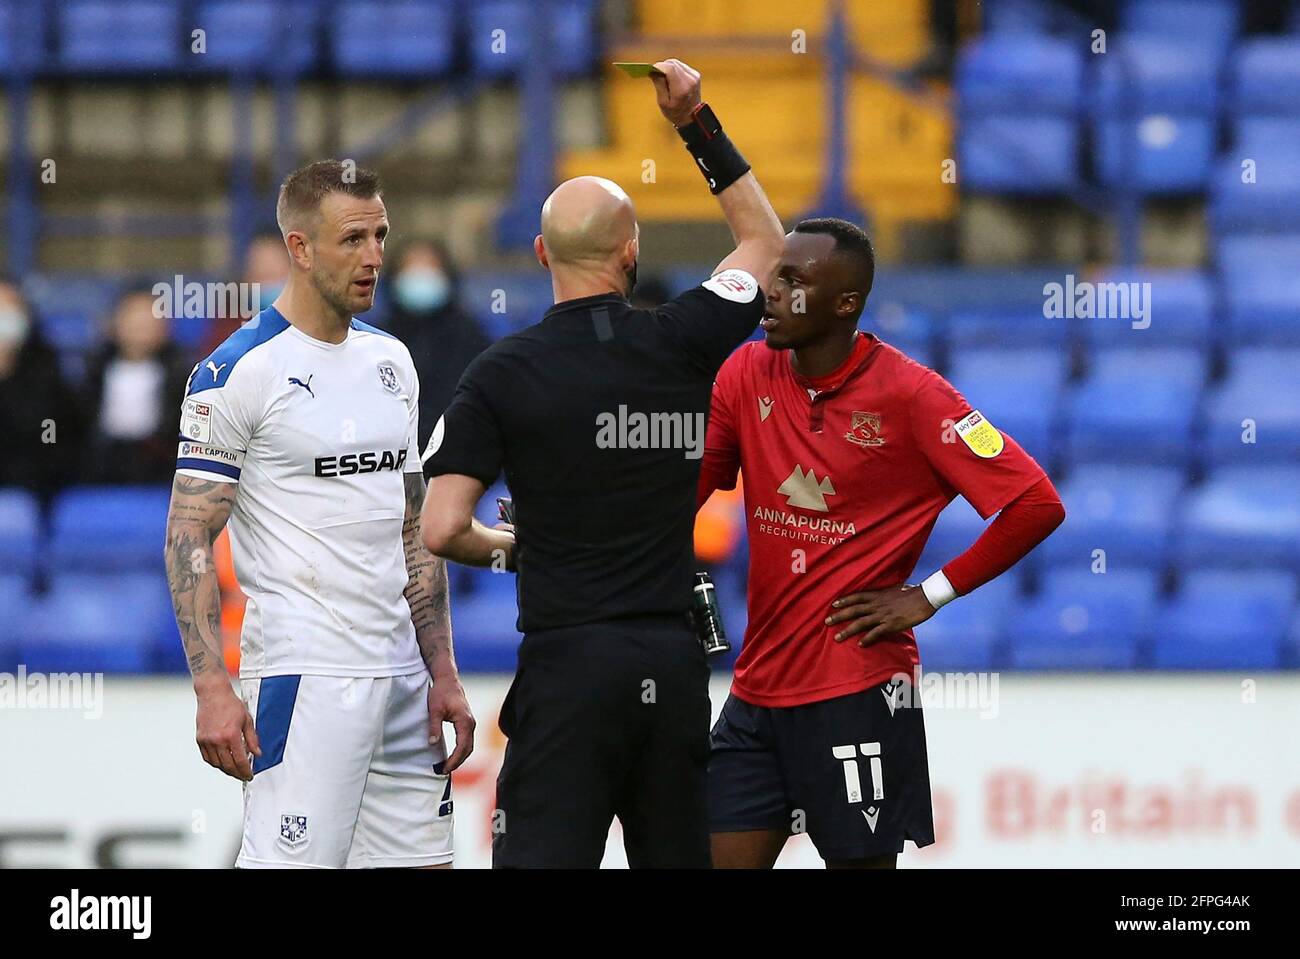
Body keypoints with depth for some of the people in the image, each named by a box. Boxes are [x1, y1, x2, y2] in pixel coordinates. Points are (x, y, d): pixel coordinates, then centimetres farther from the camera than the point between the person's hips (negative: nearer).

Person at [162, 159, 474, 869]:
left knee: (421, 856, 5)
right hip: (302, 676, -7)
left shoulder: (392, 362, 14)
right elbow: (189, 538, -9)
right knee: (286, 864, -14)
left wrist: (444, 675, 14)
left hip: (400, 675, 7)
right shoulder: (238, 371, -8)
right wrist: (212, 689, -17)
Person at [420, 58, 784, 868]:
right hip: (674, 662, 3)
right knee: (677, 857, 12)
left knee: (544, 858, -9)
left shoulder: (504, 374, -5)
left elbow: (442, 530, -8)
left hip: (569, 661, -3)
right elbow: (765, 243, 22)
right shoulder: (681, 343, 2)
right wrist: (698, 124, 22)